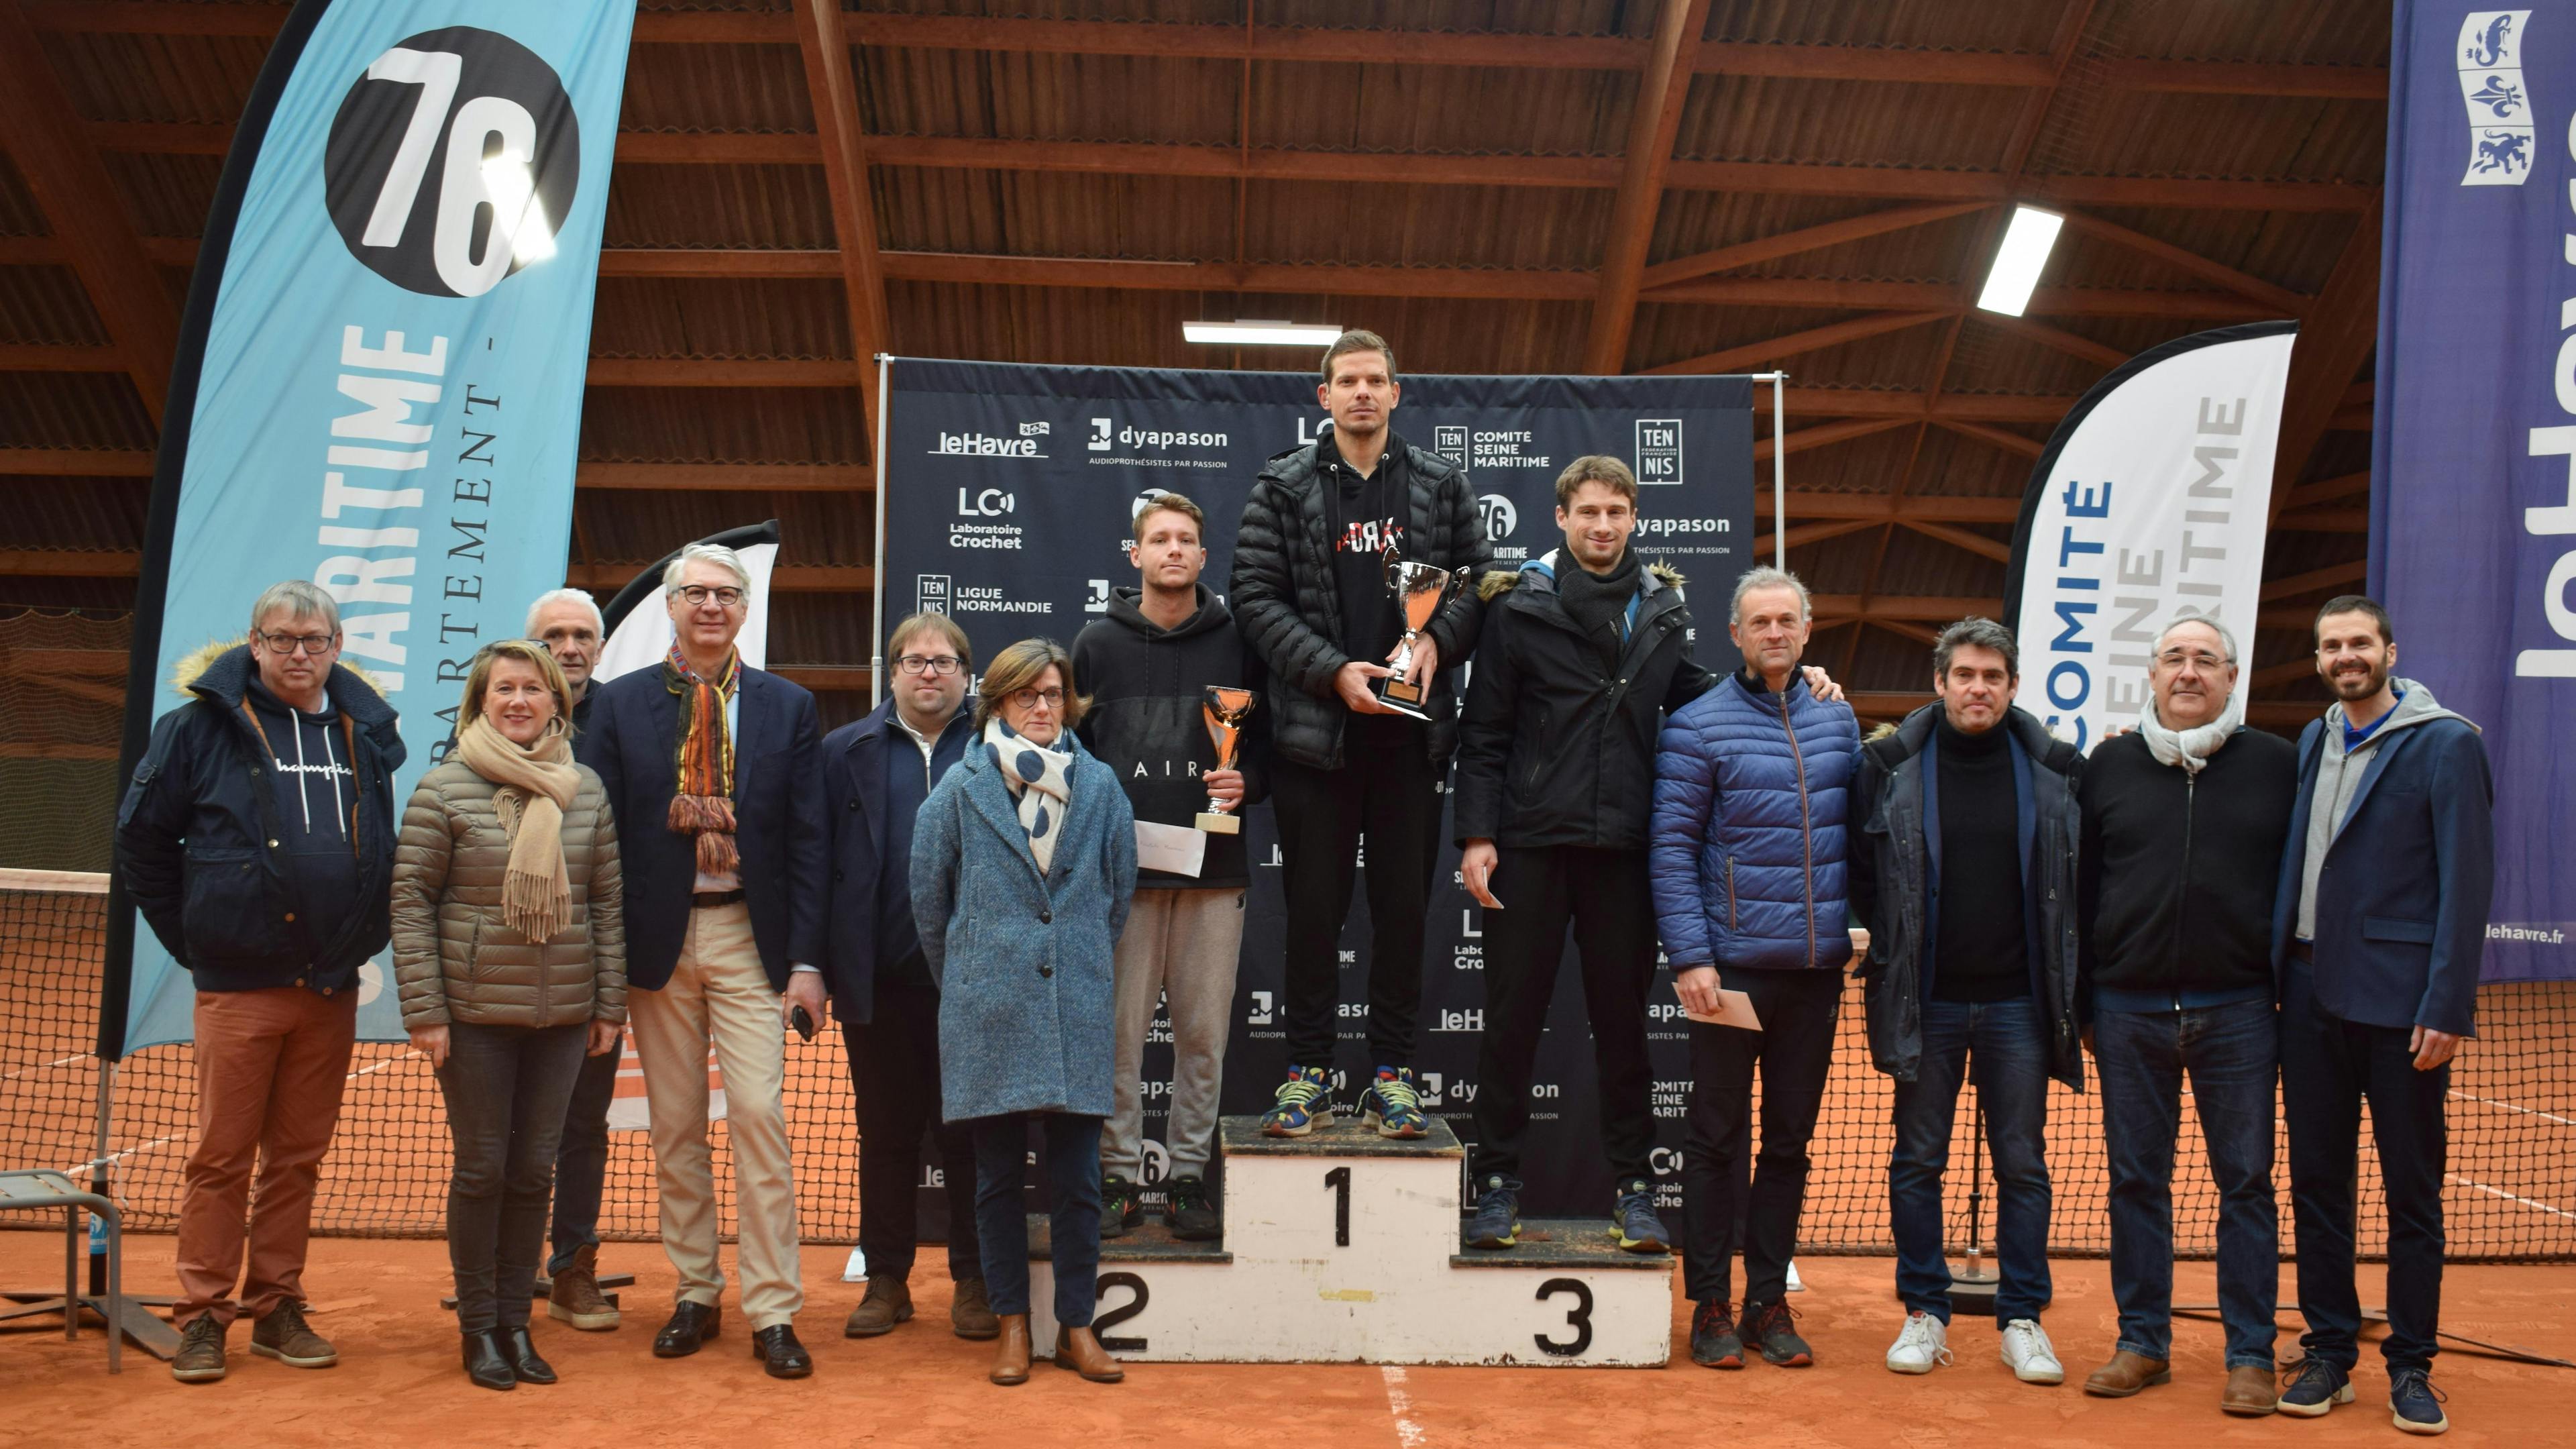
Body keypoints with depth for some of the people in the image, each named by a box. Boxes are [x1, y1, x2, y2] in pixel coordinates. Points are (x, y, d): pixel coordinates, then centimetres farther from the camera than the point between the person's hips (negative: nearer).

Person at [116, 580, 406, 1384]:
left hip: (332, 987, 4)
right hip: (238, 984, -3)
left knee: (299, 1157, 11)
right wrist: (189, 934, 1)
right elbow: (141, 837, 2)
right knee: (223, 1157, 2)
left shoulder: (366, 731, 8)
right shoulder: (204, 725, -3)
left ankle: (278, 1309, 21)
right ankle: (202, 1316, 13)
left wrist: (365, 933, 10)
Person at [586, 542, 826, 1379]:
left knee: (758, 1115, -6)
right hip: (657, 935, 1)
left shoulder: (788, 707, 4)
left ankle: (773, 1311, 1)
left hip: (748, 934, -1)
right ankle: (695, 1293, 23)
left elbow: (808, 841, 2)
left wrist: (806, 959, -4)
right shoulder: (622, 704, 5)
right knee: (675, 1127, 9)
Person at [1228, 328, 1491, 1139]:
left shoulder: (1442, 487, 9)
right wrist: (1333, 670, -12)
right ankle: (1307, 1077, 14)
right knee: (1314, 906, 3)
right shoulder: (1284, 487, 3)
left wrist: (1437, 642, -9)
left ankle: (1392, 1078, 15)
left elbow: (1481, 582, 11)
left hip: (1413, 729, 2)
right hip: (1316, 729, -2)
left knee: (1405, 905, 5)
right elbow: (1254, 595, -2)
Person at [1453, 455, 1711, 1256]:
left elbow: (1689, 692, 23)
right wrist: (1477, 835, -8)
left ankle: (1632, 1189, 18)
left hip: (1624, 844, 3)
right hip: (1532, 841, -2)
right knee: (1512, 1016, 4)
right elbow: (1484, 731, -1)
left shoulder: (1662, 605, 10)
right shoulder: (1520, 604, 0)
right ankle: (1497, 1184, 15)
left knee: (1623, 1018, 9)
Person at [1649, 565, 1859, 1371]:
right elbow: (1670, 847, -7)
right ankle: (1710, 1305, 13)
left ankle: (1769, 1301, 21)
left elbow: (1858, 830, 16)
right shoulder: (1698, 727, -4)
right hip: (1732, 966, -4)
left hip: (1816, 968, 5)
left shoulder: (1838, 719, 10)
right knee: (1716, 1136, 3)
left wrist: (1856, 933, 8)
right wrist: (1690, 957, -14)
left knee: (1791, 1140, 11)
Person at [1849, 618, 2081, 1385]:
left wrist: (2057, 959, 6)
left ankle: (2023, 1319, 17)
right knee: (1918, 1161, 6)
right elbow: (1858, 868, 7)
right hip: (1925, 999, 0)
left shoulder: (2054, 768, 0)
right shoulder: (1890, 764, -3)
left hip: (2018, 1000, 1)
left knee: (2023, 1163, 6)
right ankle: (1924, 1312, 18)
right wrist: (1894, 937, 3)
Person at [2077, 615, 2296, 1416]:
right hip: (2129, 1011, 1)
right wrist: (2083, 1003, 6)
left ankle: (2251, 1353, 15)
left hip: (2237, 1011, -1)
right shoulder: (2111, 764, 6)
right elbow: (2082, 887, 8)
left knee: (2246, 1182, 5)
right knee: (2136, 1180, 8)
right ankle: (2143, 1341, 19)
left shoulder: (2274, 764, 2)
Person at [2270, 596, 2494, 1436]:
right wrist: (2278, 972, 5)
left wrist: (2447, 1008, -14)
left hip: (2398, 1005, -5)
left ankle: (2411, 1366, 16)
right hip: (2313, 996, 5)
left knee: (2412, 1192, 5)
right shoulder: (2311, 743, 12)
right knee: (2315, 1182, 9)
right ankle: (2329, 1352, 20)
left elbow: (2466, 883, -10)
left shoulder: (2446, 744, -5)